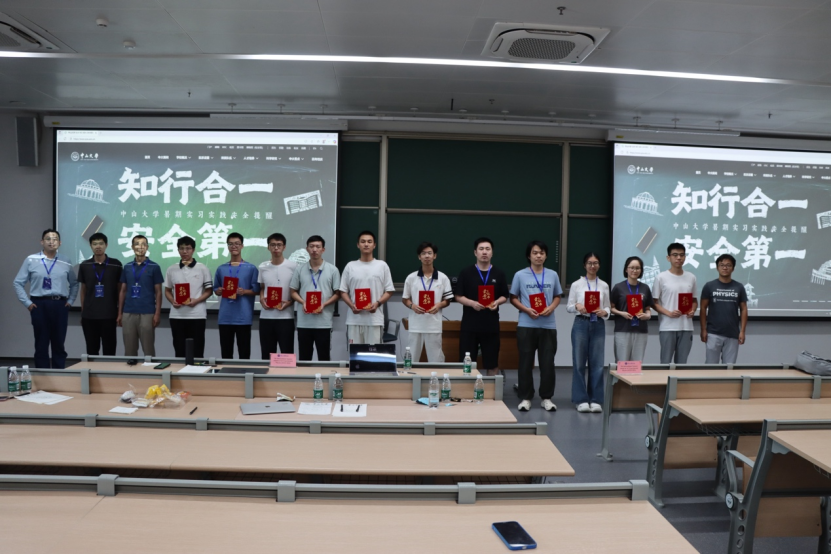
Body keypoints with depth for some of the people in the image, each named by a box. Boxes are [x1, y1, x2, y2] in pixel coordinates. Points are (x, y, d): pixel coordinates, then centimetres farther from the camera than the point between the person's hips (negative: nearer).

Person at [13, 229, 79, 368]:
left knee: (59, 344, 7)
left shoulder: (66, 262, 6)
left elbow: (74, 284, 18)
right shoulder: (31, 260, 0)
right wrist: (27, 302, -2)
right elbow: (18, 283, 3)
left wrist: (70, 301, 8)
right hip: (39, 305, -1)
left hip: (60, 305, 2)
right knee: (41, 344, 5)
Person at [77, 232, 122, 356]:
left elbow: (120, 289, 4)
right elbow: (83, 290, 12)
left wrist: (120, 311, 1)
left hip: (109, 315, -2)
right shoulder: (84, 266, 5)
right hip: (89, 315, 2)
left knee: (109, 350, 3)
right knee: (91, 350, 10)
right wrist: (82, 312, 9)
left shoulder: (116, 265, -1)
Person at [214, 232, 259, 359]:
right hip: (225, 317, 3)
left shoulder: (251, 268, 0)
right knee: (226, 352, 9)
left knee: (244, 353, 2)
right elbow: (215, 289, 15)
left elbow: (256, 290, 1)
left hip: (244, 317, -3)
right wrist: (219, 291, -6)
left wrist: (244, 292, -17)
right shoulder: (221, 269, 10)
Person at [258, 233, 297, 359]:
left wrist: (289, 302, -14)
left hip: (286, 317, -3)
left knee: (287, 354, 0)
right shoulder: (263, 267, 7)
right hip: (266, 317, 3)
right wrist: (261, 299, -1)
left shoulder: (293, 266, -3)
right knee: (267, 354, 10)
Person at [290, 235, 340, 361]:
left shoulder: (332, 270, 0)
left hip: (324, 322, -2)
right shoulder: (300, 269, 6)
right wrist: (303, 302, -9)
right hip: (303, 322, 2)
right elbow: (293, 292, 11)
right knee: (304, 358, 9)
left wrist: (324, 304, -14)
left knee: (324, 357, 5)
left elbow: (337, 294, 2)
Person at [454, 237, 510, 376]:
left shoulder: (499, 274, 6)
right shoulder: (465, 273, 0)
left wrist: (497, 302, -12)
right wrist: (472, 303, -18)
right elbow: (458, 296, 0)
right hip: (469, 324, -1)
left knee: (492, 362, 9)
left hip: (491, 324, 2)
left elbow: (505, 296, 10)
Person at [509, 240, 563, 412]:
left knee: (547, 362, 5)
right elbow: (513, 298, 3)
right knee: (526, 362, 3)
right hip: (526, 325, -2)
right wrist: (527, 310, -13)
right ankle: (525, 398, 12)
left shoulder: (553, 275, 8)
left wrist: (551, 307, -8)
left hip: (548, 325, 2)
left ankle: (546, 398, 17)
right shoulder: (520, 275, 1)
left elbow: (557, 296, 13)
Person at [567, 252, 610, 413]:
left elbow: (608, 307, 10)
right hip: (581, 324, -2)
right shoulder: (576, 284, 2)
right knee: (579, 363, 1)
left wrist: (604, 312, -12)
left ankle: (595, 400, 12)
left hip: (598, 325, 2)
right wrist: (577, 306, -18)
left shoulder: (604, 285, 8)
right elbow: (569, 306, 2)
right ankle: (581, 400, 10)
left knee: (597, 363, 3)